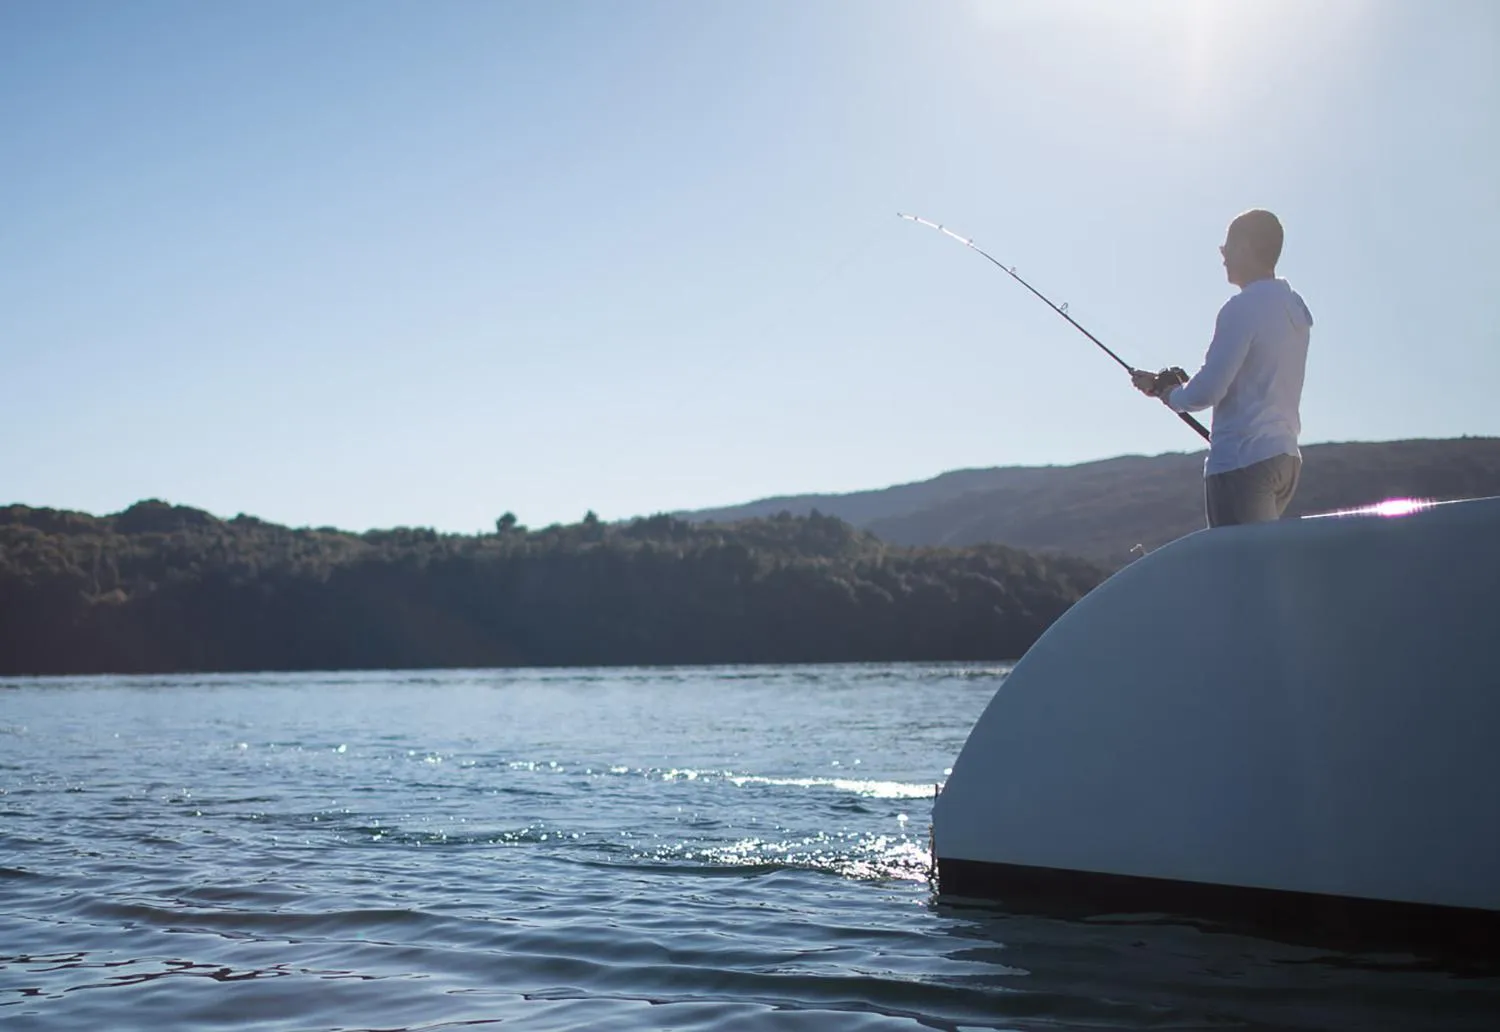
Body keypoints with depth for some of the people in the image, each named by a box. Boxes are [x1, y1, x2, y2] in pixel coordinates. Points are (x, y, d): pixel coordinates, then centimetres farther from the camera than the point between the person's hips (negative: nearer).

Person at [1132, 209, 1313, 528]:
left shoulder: (1243, 308, -11)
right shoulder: (1294, 309, 15)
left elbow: (1208, 391, -16)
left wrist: (1170, 393, 5)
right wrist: (1183, 384, 17)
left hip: (1243, 460, -9)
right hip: (1285, 457, 9)